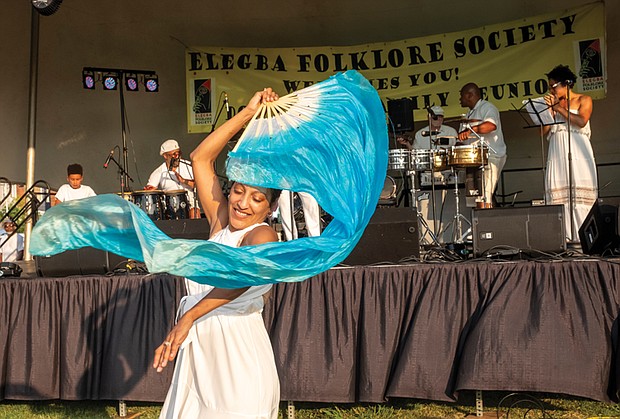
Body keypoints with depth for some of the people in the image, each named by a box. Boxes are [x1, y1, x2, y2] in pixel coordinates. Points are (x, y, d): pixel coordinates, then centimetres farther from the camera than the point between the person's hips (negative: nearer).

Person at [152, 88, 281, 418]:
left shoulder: (263, 235, -10)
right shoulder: (221, 223, 8)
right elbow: (200, 158, 7)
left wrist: (188, 317, -33)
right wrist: (248, 113, 6)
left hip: (238, 362, -6)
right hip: (198, 354, 6)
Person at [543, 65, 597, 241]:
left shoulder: (584, 100, 9)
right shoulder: (553, 103, 17)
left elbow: (581, 121, -11)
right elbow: (545, 131, 9)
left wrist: (559, 108, -5)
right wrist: (550, 108, 4)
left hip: (577, 153, -3)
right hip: (557, 154, 3)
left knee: (580, 193, -9)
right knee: (559, 195, -6)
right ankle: (564, 238, -7)